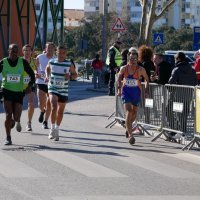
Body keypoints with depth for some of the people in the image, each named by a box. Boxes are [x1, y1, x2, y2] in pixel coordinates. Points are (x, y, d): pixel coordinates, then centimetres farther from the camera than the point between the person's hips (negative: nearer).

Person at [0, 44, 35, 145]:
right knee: (8, 115, -10)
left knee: (16, 117, -5)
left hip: (19, 92, 0)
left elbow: (32, 75, 6)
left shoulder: (23, 62, -4)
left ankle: (17, 122, 35)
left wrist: (30, 85, -10)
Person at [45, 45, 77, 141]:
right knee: (53, 108, -21)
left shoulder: (69, 64, -6)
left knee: (60, 112, 10)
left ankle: (56, 130, 29)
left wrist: (70, 76, -17)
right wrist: (47, 76, 1)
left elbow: (75, 74, 5)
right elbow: (47, 68, 20)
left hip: (63, 91, 1)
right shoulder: (52, 62, -2)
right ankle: (52, 129, -8)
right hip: (53, 89, -1)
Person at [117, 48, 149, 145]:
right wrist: (119, 88, 9)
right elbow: (119, 77, 12)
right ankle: (130, 135, -21)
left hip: (136, 92, 1)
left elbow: (146, 79, 5)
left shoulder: (141, 69, -11)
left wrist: (146, 90, 0)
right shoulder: (124, 68, -7)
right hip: (126, 91, -1)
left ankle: (128, 127, 46)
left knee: (134, 112, 16)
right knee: (128, 111, -17)